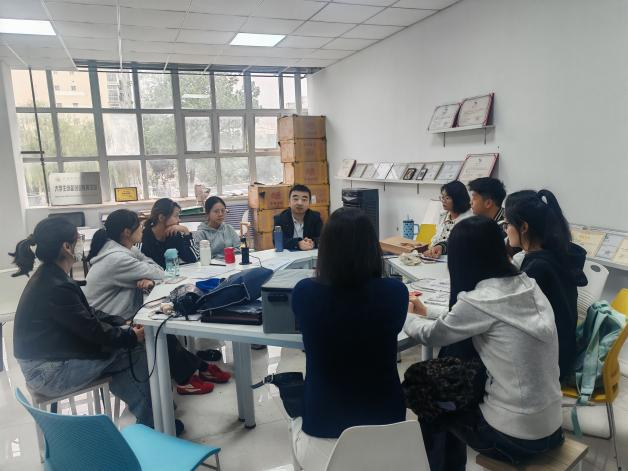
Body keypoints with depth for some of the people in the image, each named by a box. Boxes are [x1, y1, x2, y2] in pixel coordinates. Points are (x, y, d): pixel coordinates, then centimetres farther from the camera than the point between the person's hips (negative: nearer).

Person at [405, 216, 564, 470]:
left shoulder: (479, 300, -23)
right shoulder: (527, 286, -1)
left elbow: (430, 336, -5)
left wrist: (406, 316, 14)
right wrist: (426, 312, 24)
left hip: (515, 437, -6)